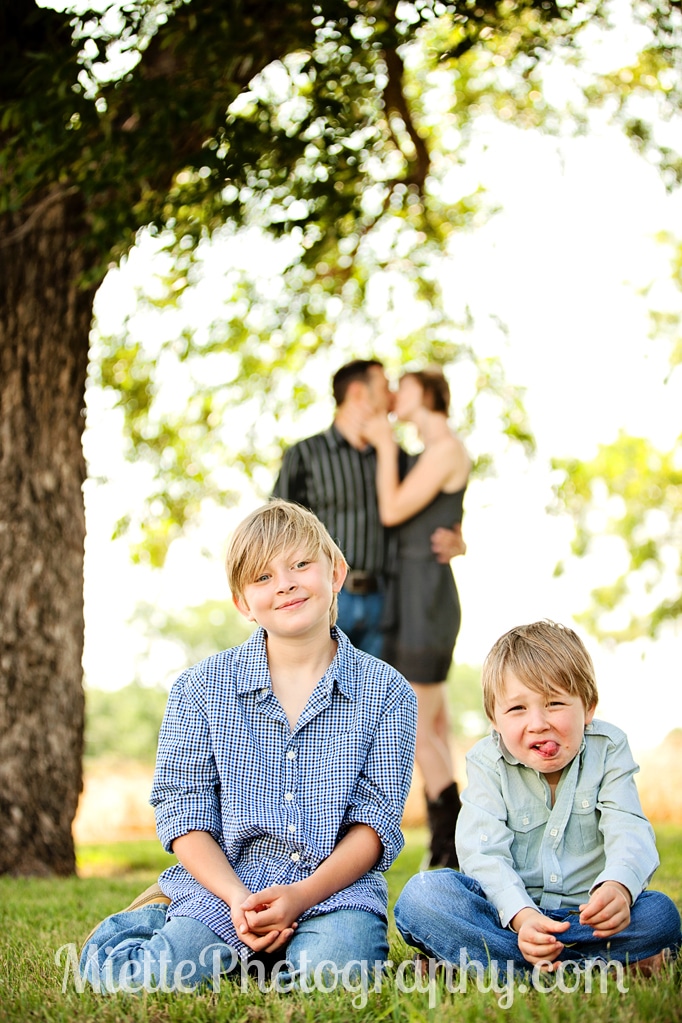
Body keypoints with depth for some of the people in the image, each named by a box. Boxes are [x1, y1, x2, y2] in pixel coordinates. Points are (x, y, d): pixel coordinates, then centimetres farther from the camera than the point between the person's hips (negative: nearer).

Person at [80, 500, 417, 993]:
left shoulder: (386, 692, 4)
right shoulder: (202, 688, 5)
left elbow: (376, 819, 0)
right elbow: (184, 810, 2)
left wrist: (302, 895, -17)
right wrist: (238, 899, -15)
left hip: (336, 884, -1)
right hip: (223, 883, 1)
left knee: (334, 965, -35)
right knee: (111, 969, -23)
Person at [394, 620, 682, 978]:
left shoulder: (608, 750, 0)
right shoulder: (487, 762, -2)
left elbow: (629, 832, -13)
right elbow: (484, 852, -14)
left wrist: (619, 886, -37)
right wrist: (521, 916, -34)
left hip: (583, 916, 0)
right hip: (506, 913, 0)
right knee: (420, 895, -28)